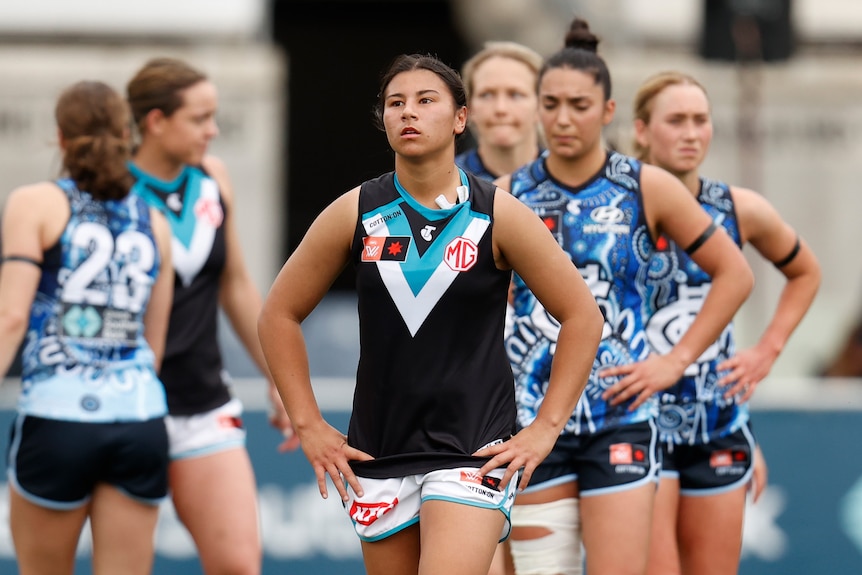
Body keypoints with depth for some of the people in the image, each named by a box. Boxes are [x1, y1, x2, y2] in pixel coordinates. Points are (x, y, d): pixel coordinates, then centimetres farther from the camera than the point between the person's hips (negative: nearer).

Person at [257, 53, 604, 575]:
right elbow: (280, 314, 11)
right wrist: (309, 424, 5)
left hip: (473, 452, -4)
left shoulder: (500, 216, -3)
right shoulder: (355, 214, 2)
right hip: (378, 449, 4)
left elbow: (582, 316, 1)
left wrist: (546, 427, -3)